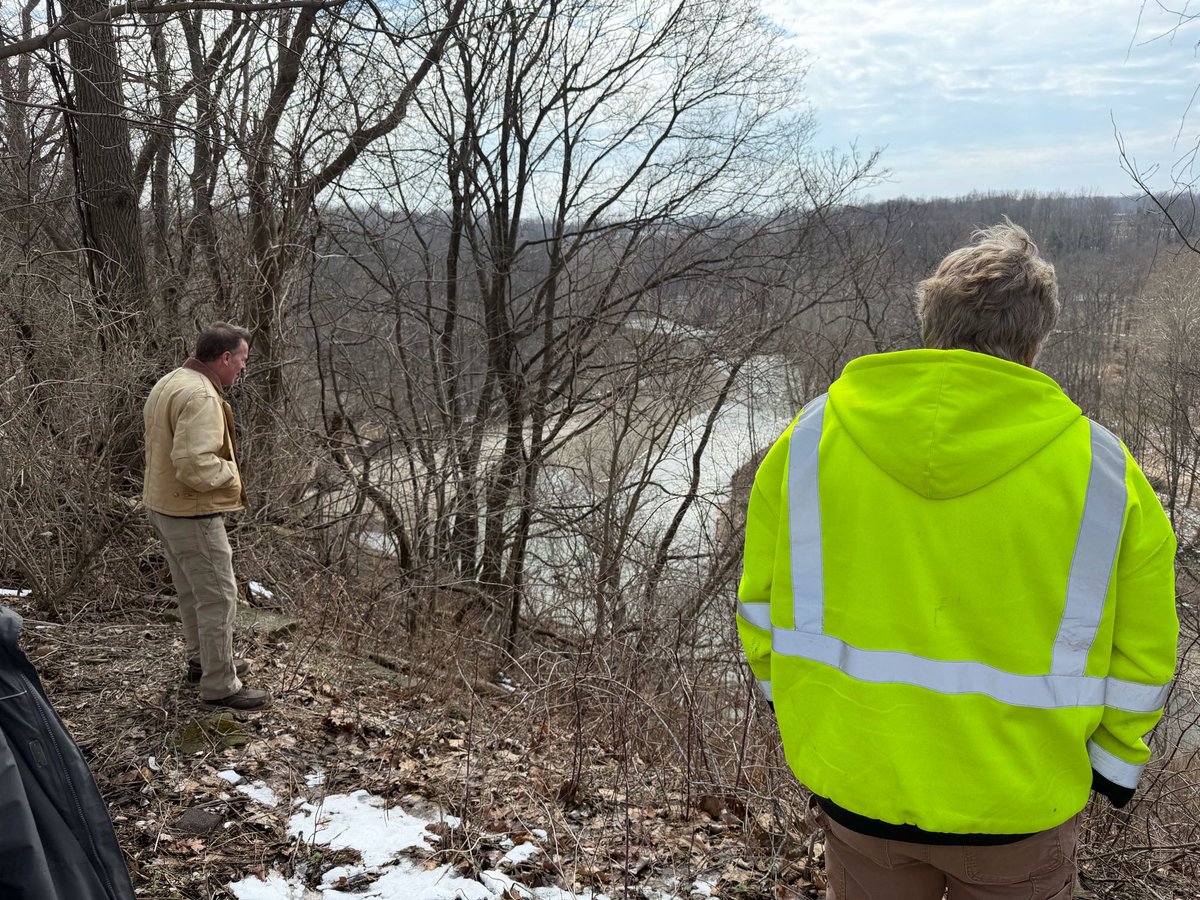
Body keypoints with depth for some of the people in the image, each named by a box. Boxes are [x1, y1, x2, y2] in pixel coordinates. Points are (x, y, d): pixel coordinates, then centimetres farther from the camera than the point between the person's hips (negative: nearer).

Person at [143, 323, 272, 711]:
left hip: (163, 506, 10)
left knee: (193, 591, 23)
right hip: (192, 515, -10)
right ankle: (220, 686, 8)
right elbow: (194, 466, -33)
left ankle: (202, 660, 39)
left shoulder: (170, 382, 9)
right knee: (219, 598, 0)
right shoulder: (201, 396, -25)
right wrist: (229, 470, -14)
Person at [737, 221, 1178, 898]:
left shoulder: (810, 439, -10)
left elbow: (762, 602, 0)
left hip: (853, 780, 1)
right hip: (1018, 811, -1)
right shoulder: (1102, 470, -13)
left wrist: (800, 711, 15)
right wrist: (1114, 759, 13)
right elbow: (1141, 653, -3)